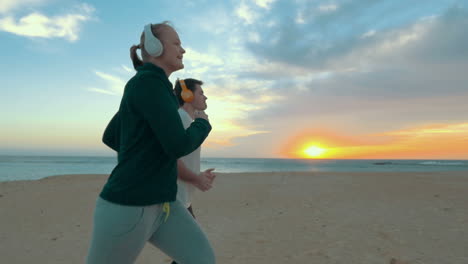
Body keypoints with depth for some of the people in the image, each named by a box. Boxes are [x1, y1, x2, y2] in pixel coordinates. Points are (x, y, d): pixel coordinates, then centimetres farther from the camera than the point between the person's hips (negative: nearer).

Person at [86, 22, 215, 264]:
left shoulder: (143, 88, 15)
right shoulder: (148, 81, -15)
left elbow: (110, 137, 22)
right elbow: (178, 145, -23)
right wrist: (202, 124, -3)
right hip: (127, 207, -9)